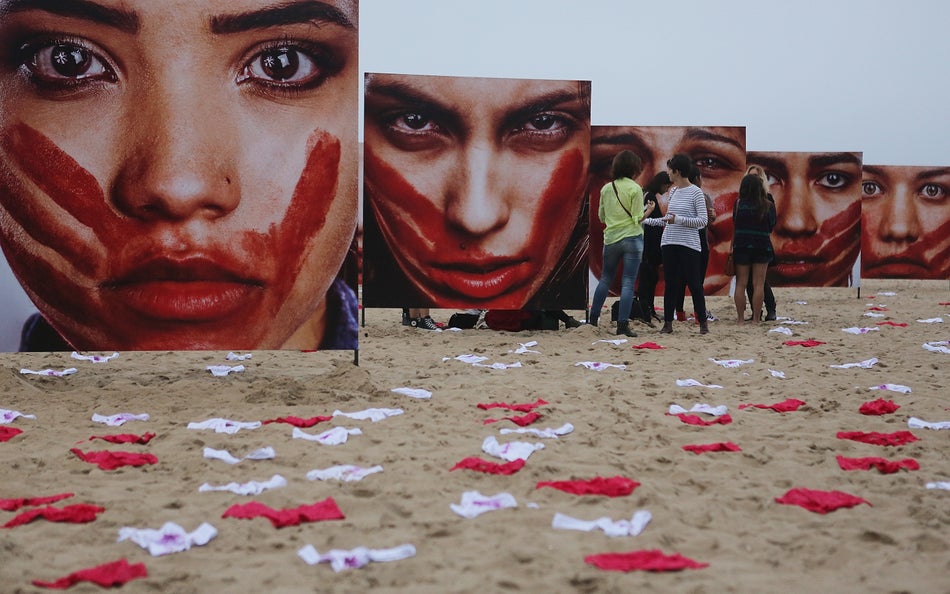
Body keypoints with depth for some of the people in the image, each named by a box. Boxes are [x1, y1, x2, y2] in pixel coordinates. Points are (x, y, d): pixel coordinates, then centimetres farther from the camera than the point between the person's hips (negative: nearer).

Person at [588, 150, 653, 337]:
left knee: (605, 279, 18)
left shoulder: (606, 188, 6)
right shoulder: (635, 188, -7)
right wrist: (649, 209, 7)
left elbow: (601, 217, 11)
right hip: (632, 239, -4)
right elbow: (637, 218, -10)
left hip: (611, 239, 4)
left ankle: (593, 319, 19)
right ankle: (622, 325, -5)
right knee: (628, 283, -2)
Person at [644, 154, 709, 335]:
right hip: (669, 243, 6)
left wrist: (678, 220, -18)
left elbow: (703, 221, -11)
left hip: (689, 245, -6)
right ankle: (668, 323, 12)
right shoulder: (673, 191, 12)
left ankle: (703, 322, 9)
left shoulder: (696, 192, -7)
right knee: (670, 284, 7)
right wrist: (646, 220, 20)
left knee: (694, 284, -1)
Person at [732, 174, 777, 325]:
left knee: (740, 284, 5)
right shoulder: (768, 206, -4)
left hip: (741, 246, 0)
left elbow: (734, 224, 3)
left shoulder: (738, 203, -3)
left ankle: (741, 319, 4)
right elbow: (771, 227, 6)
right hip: (762, 246, 0)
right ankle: (756, 319, 2)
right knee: (758, 284, 3)